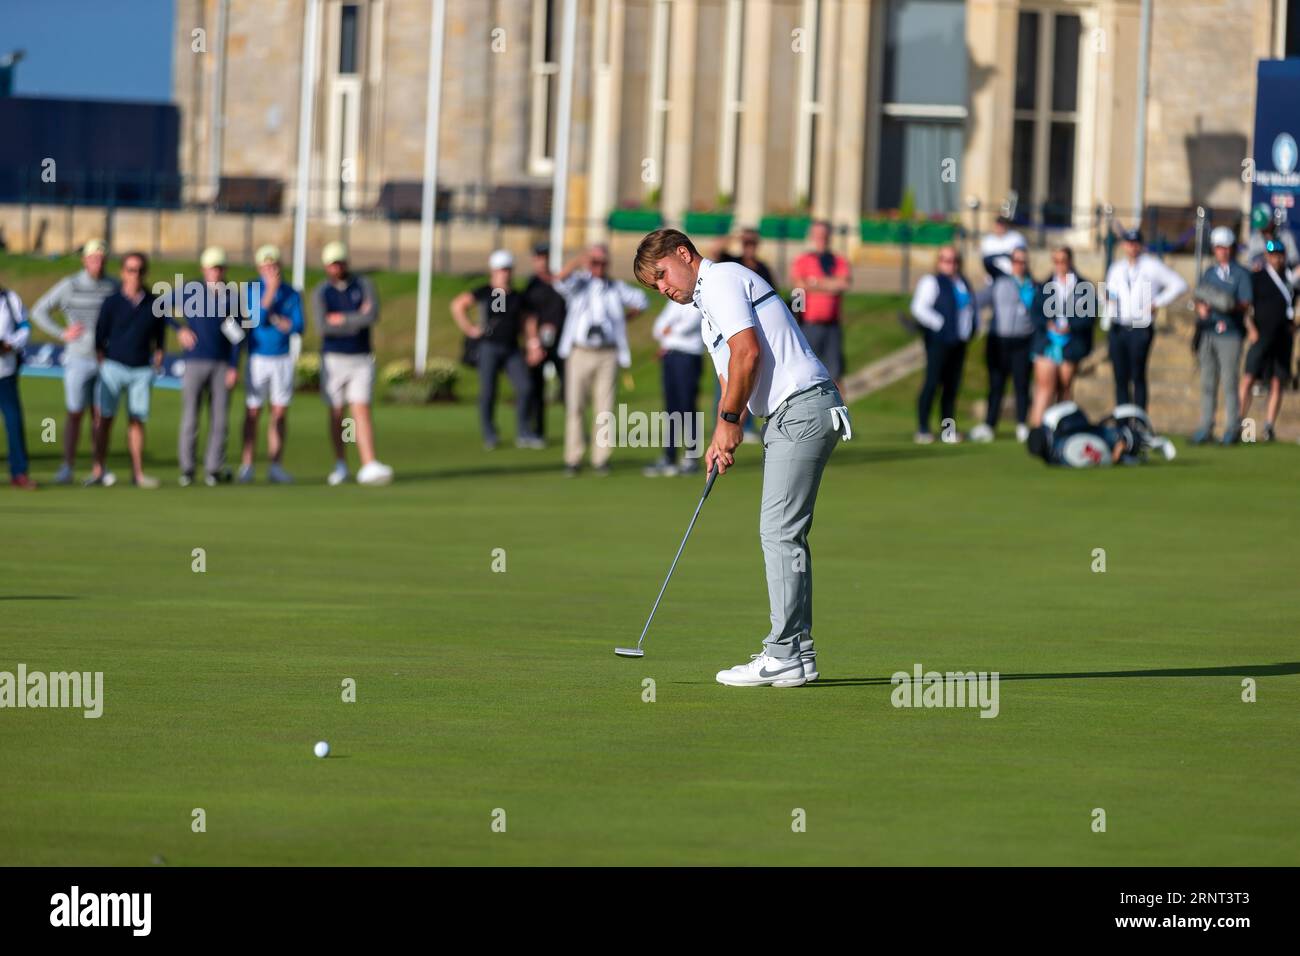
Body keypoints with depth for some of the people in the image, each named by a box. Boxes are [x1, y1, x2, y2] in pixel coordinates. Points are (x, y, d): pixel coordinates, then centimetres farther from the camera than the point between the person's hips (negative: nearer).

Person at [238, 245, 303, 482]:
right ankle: (247, 465, -2)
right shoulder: (252, 290, -3)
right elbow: (257, 318, -19)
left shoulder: (291, 294, 4)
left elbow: (298, 327, -3)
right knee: (253, 413, -4)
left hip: (283, 359, 3)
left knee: (280, 413, 2)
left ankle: (276, 466, 5)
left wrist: (274, 319, -13)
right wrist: (271, 289, -19)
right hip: (258, 358, -2)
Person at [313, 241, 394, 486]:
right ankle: (340, 466, 20)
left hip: (362, 360, 0)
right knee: (336, 413, 6)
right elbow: (323, 326, -20)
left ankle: (369, 466, -22)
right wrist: (357, 320, -16)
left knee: (362, 411, -11)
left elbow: (373, 315, -17)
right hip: (333, 358, 0)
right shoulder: (321, 293, -3)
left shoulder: (363, 285, 0)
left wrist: (342, 319, -16)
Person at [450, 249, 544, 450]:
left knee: (525, 388, -8)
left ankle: (524, 434, 0)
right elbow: (458, 305, -6)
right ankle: (489, 436, 10)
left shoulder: (517, 298, 13)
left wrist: (534, 344, 7)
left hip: (512, 349, 4)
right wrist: (469, 329, -7)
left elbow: (527, 320, 18)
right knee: (488, 392, -1)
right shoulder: (484, 293, -2)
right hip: (489, 347, -4)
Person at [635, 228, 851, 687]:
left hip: (801, 407, -11)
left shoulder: (721, 280, -6)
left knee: (779, 531, -11)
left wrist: (729, 420, -9)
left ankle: (784, 655, -12)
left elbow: (748, 352, -17)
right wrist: (721, 439, 10)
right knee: (783, 533, 11)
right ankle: (797, 651, 13)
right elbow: (732, 378, 26)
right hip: (789, 415, 11)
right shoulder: (707, 309, 26)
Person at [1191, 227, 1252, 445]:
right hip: (1207, 331, 5)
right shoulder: (1209, 273, 19)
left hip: (1230, 331, -5)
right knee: (1207, 383, 6)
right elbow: (1199, 300, 18)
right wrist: (1201, 308, -5)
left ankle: (1232, 428, -3)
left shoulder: (1240, 274, 4)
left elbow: (1246, 304, -2)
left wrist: (1232, 306, -24)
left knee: (1229, 382, -7)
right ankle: (1205, 428, 9)